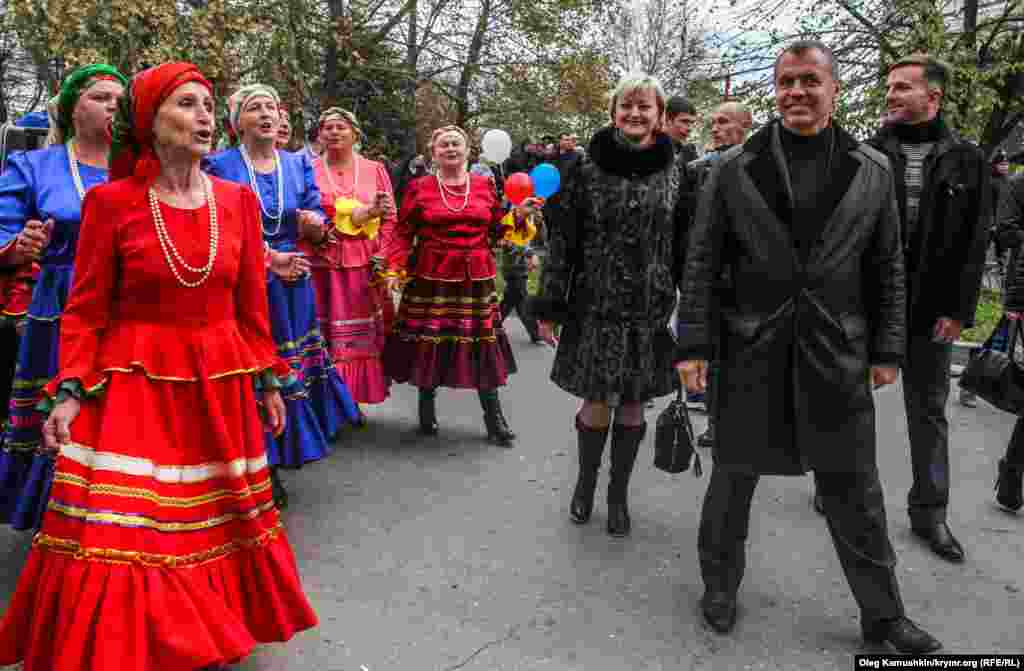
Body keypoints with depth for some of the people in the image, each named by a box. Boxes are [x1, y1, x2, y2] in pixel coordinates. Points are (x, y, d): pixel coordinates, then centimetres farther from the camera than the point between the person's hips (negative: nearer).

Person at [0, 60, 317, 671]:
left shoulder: (239, 199, 3)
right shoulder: (110, 200, -5)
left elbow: (253, 303, 6)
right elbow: (85, 308, -2)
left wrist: (267, 381, 8)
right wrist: (70, 391, -9)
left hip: (221, 384, 3)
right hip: (133, 385, -2)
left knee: (216, 524, 13)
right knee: (123, 532, -1)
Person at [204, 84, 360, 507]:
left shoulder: (299, 164, 10)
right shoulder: (219, 166, -1)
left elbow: (318, 220, 6)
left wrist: (314, 223, -18)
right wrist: (268, 256, -15)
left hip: (292, 285, 4)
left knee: (288, 368, 8)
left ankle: (274, 465, 23)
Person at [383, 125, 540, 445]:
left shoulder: (484, 185, 10)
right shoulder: (419, 188, 4)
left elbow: (497, 230, 14)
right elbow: (404, 234, 3)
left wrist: (518, 215, -1)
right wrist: (394, 268, -8)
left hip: (477, 278, 1)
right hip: (430, 277, -1)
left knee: (482, 343, 1)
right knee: (429, 341, 3)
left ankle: (494, 418, 12)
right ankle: (426, 409, 26)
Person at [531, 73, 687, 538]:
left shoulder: (676, 173, 2)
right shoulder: (588, 170, -1)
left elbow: (689, 247, 3)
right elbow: (562, 240, -1)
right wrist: (548, 307, -3)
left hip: (651, 312, 1)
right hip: (596, 309, -1)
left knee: (632, 406, 10)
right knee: (597, 405, 4)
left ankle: (618, 495, 29)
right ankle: (585, 480, 32)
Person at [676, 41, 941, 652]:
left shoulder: (872, 170, 5)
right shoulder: (734, 168, 0)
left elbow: (888, 268, 8)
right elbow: (702, 262, -1)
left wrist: (887, 349, 5)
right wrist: (695, 344, -6)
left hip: (839, 354, 2)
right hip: (750, 350, -1)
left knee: (856, 489, 11)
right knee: (734, 477, 11)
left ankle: (883, 615, 29)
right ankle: (720, 585, 32)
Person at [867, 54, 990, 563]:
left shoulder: (967, 161, 3)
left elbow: (974, 245, 1)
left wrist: (958, 310, -6)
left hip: (932, 309, 1)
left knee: (929, 411, 11)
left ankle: (929, 512, 23)